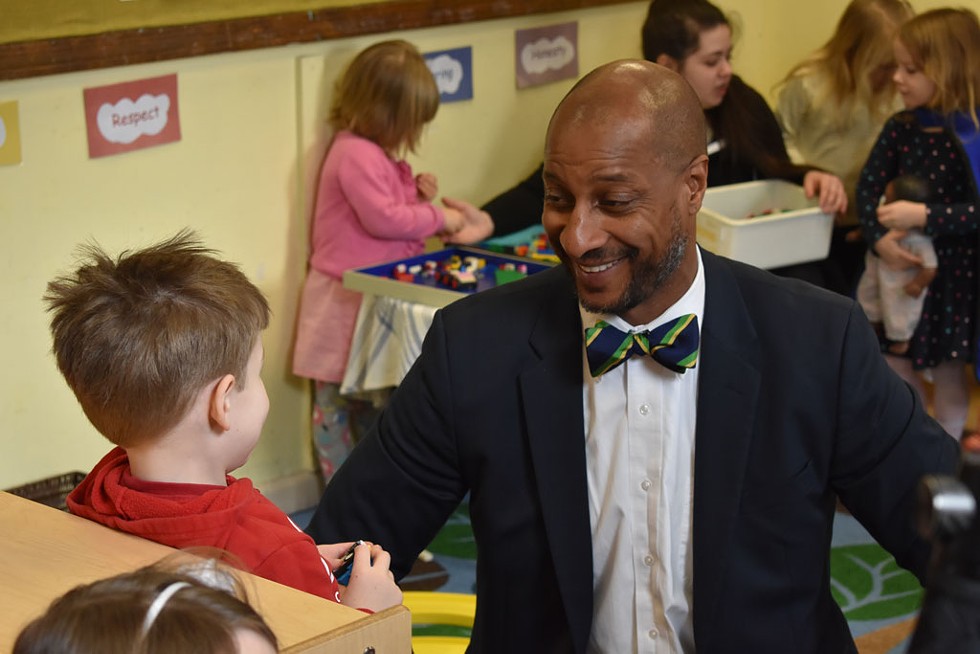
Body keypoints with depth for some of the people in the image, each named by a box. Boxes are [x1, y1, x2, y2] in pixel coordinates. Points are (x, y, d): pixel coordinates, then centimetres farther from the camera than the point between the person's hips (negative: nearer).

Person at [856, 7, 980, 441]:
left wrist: (925, 216, -28)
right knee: (895, 369, 13)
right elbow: (868, 188, -2)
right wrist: (878, 239, -18)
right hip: (903, 267, 5)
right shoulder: (899, 128, -1)